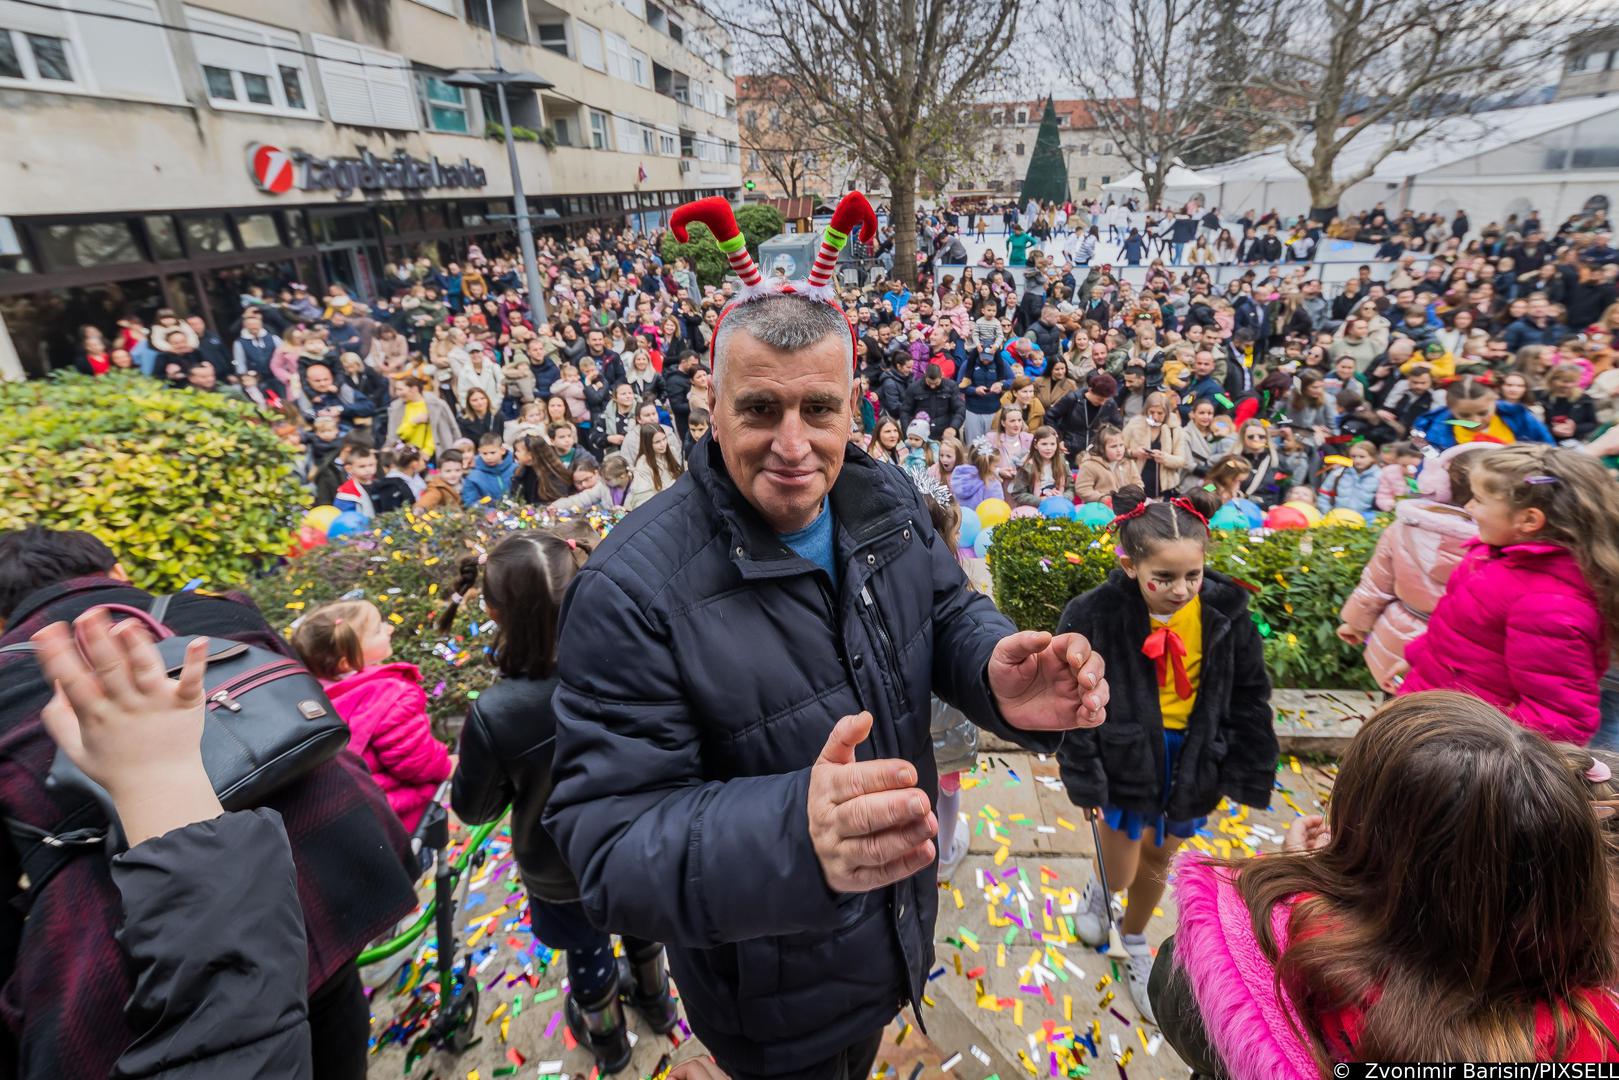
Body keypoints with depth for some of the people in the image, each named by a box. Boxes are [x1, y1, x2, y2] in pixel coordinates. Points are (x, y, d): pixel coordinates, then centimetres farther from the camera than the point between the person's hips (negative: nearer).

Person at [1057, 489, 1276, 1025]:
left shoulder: (1225, 612, -15)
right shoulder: (1095, 616, -24)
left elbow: (1249, 698, -2)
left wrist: (1248, 775, 0)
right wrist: (1084, 777, -11)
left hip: (1193, 759, 3)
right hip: (1126, 756, -3)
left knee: (1158, 864, 22)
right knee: (1121, 873, 9)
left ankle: (1134, 942, 51)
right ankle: (1099, 887, 47)